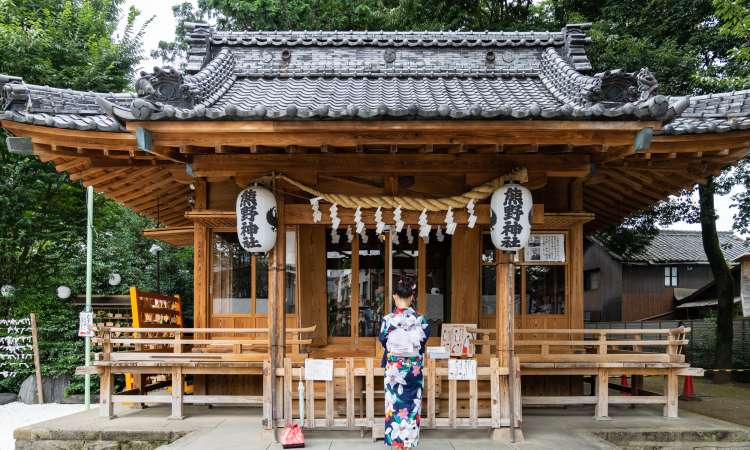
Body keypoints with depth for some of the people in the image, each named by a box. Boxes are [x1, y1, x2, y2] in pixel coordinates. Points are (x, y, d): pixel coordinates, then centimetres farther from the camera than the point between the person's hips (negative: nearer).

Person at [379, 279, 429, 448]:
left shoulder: (388, 319, -11)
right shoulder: (420, 319, -8)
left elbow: (383, 341, 3)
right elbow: (423, 341, 4)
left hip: (394, 369, -1)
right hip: (414, 369, 1)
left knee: (395, 405, 7)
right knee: (411, 406, 9)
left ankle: (396, 441, 12)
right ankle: (409, 442, 15)